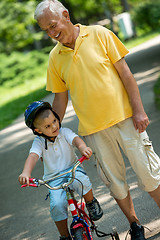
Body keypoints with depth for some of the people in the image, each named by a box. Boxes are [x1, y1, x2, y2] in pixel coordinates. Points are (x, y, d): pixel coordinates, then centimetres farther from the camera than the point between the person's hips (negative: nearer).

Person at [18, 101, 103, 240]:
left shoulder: (64, 133, -5)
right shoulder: (39, 142, -7)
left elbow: (75, 139, -25)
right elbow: (33, 156, -25)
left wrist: (83, 148, -51)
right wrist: (26, 173, -47)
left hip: (72, 169, 0)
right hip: (54, 179, 0)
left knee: (81, 179, -37)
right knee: (57, 204, -23)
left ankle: (91, 203, -6)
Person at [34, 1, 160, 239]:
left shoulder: (99, 34, -4)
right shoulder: (55, 57, 3)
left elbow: (125, 72, -4)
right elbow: (60, 98, 11)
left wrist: (138, 110, -10)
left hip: (124, 118, -2)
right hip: (93, 128, 2)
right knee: (114, 181, 9)